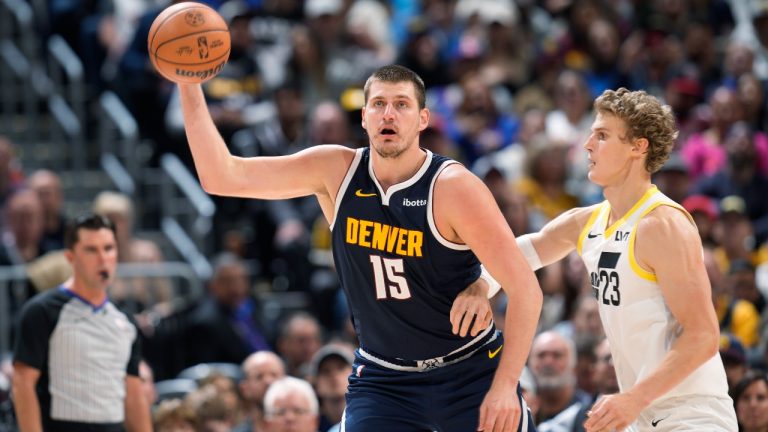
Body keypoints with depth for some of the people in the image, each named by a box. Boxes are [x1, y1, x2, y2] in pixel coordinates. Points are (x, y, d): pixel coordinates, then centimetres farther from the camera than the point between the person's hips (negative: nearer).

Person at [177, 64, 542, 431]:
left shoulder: (453, 187, -17)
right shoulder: (336, 172, -6)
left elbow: (525, 289, -18)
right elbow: (222, 177, -8)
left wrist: (505, 386, -27)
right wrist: (190, 84, -17)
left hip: (468, 374, -2)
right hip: (382, 380, 2)